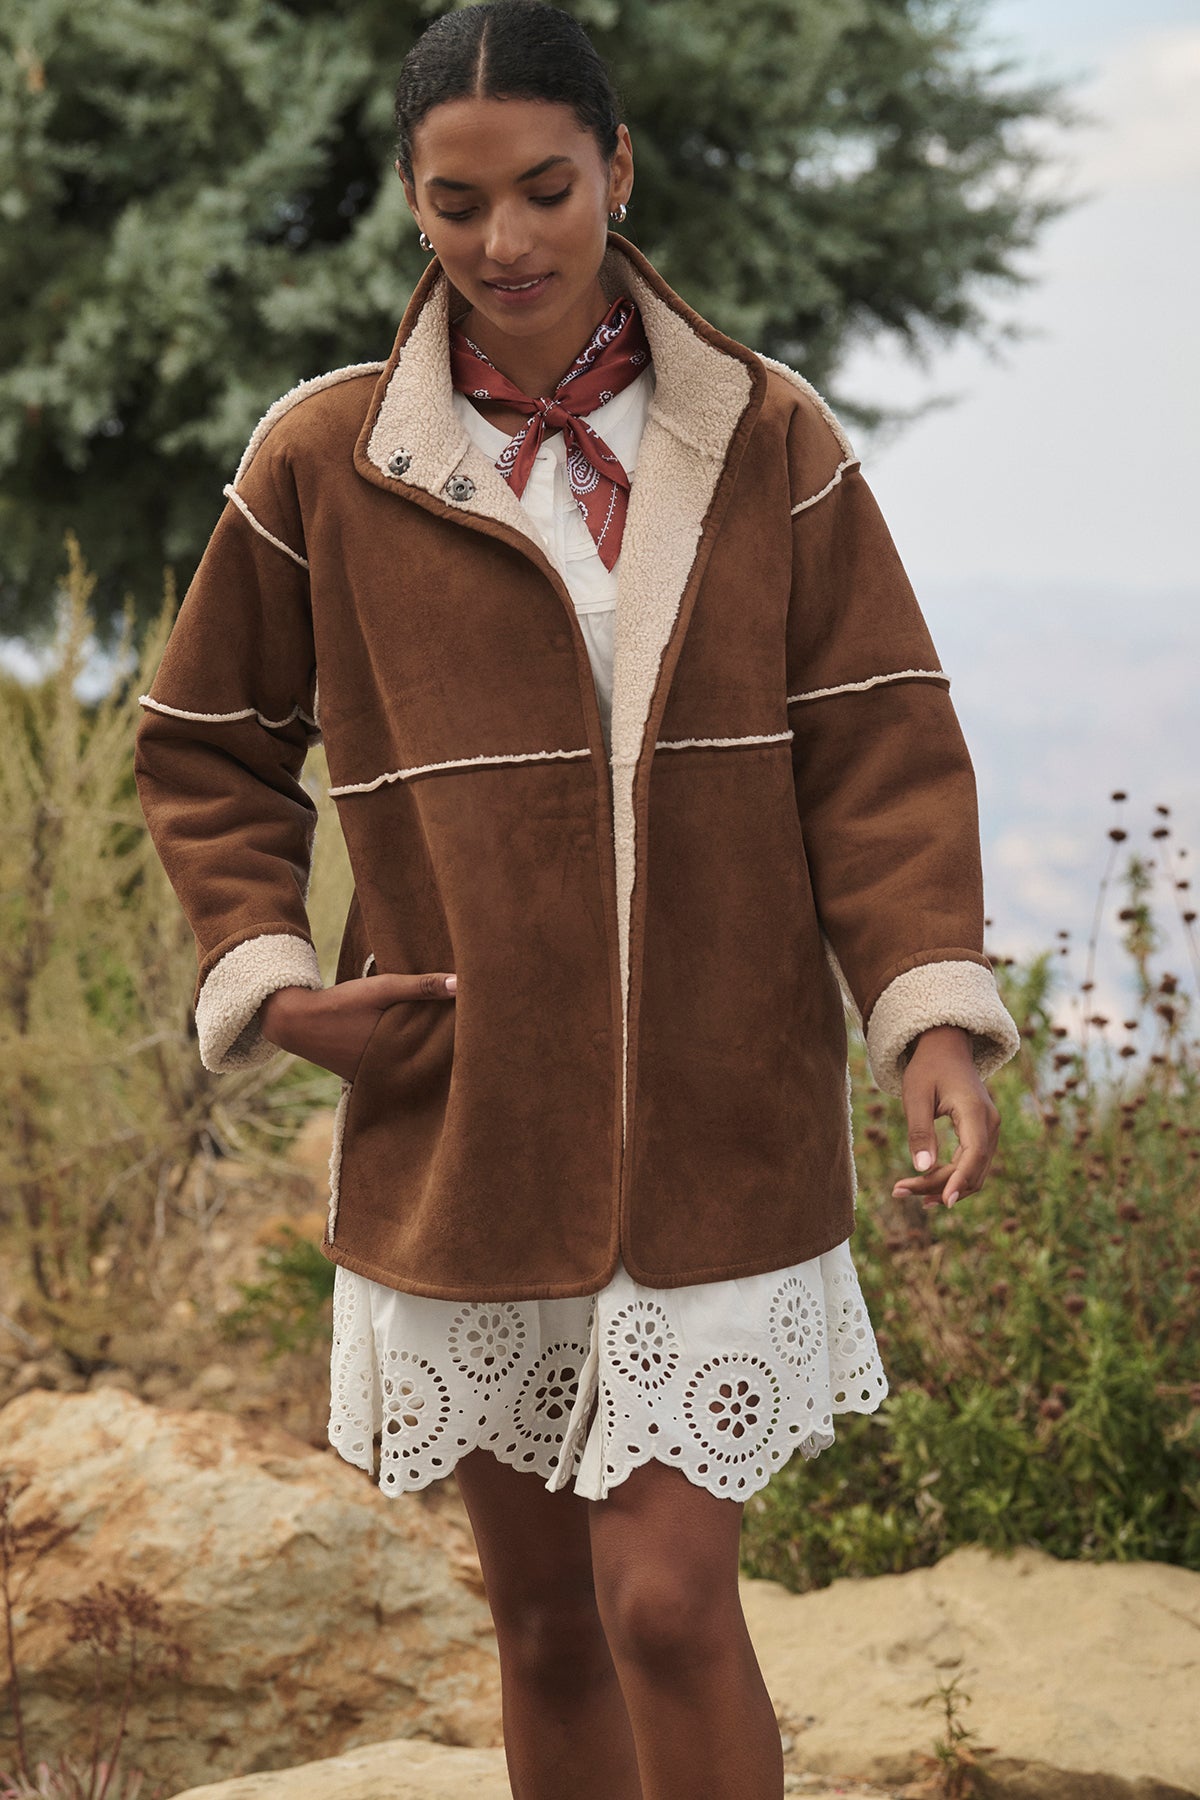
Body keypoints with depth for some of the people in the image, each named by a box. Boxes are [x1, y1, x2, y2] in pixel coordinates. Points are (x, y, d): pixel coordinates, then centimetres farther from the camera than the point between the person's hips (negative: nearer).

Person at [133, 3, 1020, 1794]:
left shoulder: (768, 442, 0)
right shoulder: (322, 461, 0)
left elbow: (880, 744, -1)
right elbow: (206, 747, 11)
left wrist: (934, 1011, -14)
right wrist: (264, 974, -3)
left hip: (721, 1124, -1)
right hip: (461, 1128, 2)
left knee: (667, 1600, -8)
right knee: (544, 1614, 11)